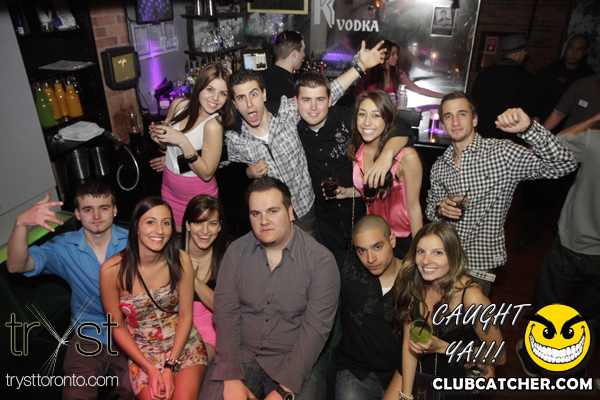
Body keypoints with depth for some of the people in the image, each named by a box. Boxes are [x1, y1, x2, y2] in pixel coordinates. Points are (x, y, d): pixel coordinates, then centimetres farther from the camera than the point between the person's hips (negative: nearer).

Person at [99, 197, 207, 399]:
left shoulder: (180, 260, -12)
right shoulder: (112, 270, -15)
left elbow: (185, 316, -5)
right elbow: (117, 327, -4)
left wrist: (170, 367, -12)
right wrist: (150, 369, -10)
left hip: (183, 342, 1)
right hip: (142, 349, 0)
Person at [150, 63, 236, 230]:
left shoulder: (213, 125, -25)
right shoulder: (179, 104, -6)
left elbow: (207, 173, -23)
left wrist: (183, 141, -30)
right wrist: (159, 138, -11)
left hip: (198, 195, -5)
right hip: (169, 188, 6)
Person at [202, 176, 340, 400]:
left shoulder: (321, 261, -11)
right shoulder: (236, 252, 0)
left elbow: (315, 329, -13)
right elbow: (225, 312, -4)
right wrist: (231, 378, -12)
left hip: (297, 361, -1)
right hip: (242, 354, 2)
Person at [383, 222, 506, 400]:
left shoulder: (471, 296, -27)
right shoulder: (413, 285, -12)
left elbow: (498, 357, -15)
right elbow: (409, 341, -5)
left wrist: (442, 347, -25)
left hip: (463, 378, -4)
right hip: (419, 369, 4)